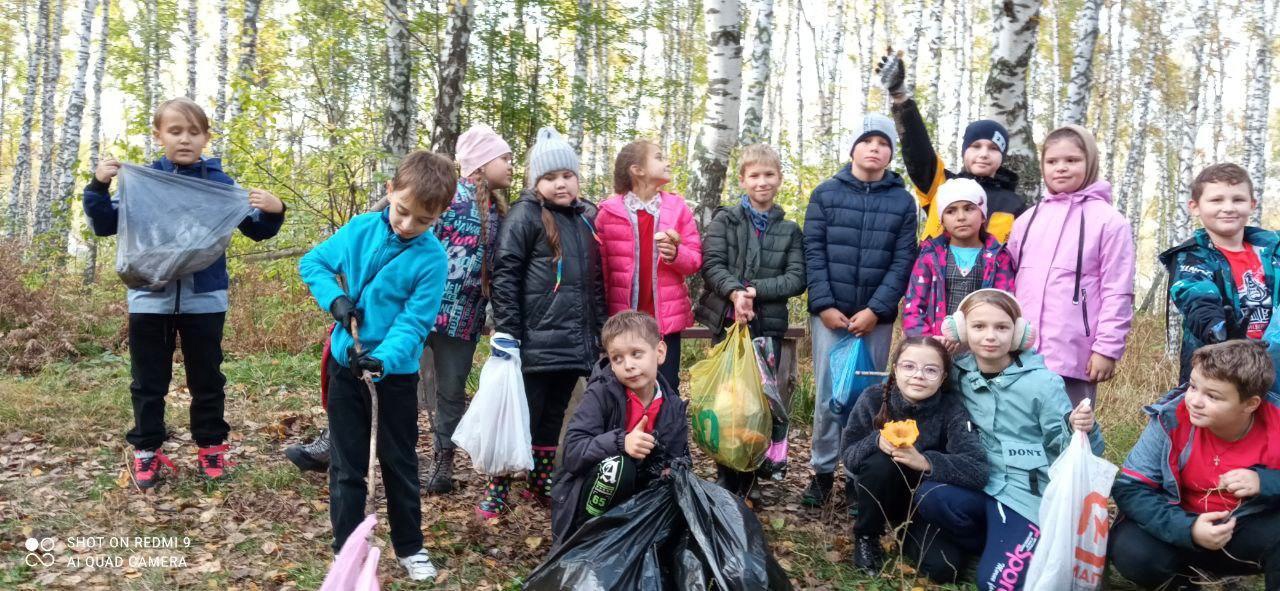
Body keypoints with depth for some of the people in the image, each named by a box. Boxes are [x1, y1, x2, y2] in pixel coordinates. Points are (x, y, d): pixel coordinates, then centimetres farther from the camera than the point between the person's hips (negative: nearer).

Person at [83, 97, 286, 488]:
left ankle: (211, 446, 23)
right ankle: (147, 451, 22)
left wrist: (272, 211, -16)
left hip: (204, 298, 0)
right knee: (148, 380, 10)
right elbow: (105, 226, 7)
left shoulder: (220, 183, 1)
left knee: (207, 378, 10)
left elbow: (255, 230, 4)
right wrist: (98, 187, -8)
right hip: (151, 297, 1)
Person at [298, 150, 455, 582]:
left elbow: (414, 324, -20)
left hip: (397, 369, -2)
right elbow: (313, 262, 5)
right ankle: (346, 551, 24)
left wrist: (382, 359, -36)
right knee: (347, 463, 11)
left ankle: (410, 547, 29)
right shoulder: (359, 229, -8)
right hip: (346, 360, 2)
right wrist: (334, 299, -13)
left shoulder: (431, 258, -17)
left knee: (399, 461, 13)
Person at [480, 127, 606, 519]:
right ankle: (496, 491, 10)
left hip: (575, 342, 6)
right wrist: (505, 332, -16)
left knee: (554, 417, 16)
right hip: (535, 342, -6)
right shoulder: (525, 215, -6)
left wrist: (600, 332, 17)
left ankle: (541, 484, 30)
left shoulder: (586, 217, 14)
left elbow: (596, 281, 20)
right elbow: (504, 275, -11)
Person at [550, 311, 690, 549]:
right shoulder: (600, 394, -15)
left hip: (633, 497, 5)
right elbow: (572, 453, -21)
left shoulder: (674, 408, -2)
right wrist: (620, 443, -37)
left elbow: (678, 459, 6)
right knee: (616, 465, -33)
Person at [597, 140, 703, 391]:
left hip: (667, 317, 2)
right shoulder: (609, 211, -1)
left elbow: (695, 260, 6)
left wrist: (676, 254, -17)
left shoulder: (678, 208, 6)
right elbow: (600, 267, 1)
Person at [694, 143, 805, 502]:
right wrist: (735, 292, -26)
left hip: (768, 326, 1)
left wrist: (755, 290, -15)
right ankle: (726, 478, 15)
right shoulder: (724, 219, 6)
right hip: (727, 322, -1)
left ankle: (749, 480, 17)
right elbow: (712, 264, -7)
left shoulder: (790, 231, 11)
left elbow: (797, 278, -1)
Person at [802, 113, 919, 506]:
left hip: (876, 317, 1)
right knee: (828, 394, 0)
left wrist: (875, 310, -10)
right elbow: (813, 252, 1)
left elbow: (903, 261, 0)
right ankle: (823, 471, 13)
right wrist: (824, 305, -10)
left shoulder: (903, 201, 7)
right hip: (830, 313, 0)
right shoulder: (826, 193, 6)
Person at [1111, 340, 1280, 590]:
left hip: (1252, 531, -1)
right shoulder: (1171, 419, -20)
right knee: (1131, 551, -28)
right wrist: (1188, 529, -30)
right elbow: (1130, 489, -18)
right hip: (1185, 524, 1)